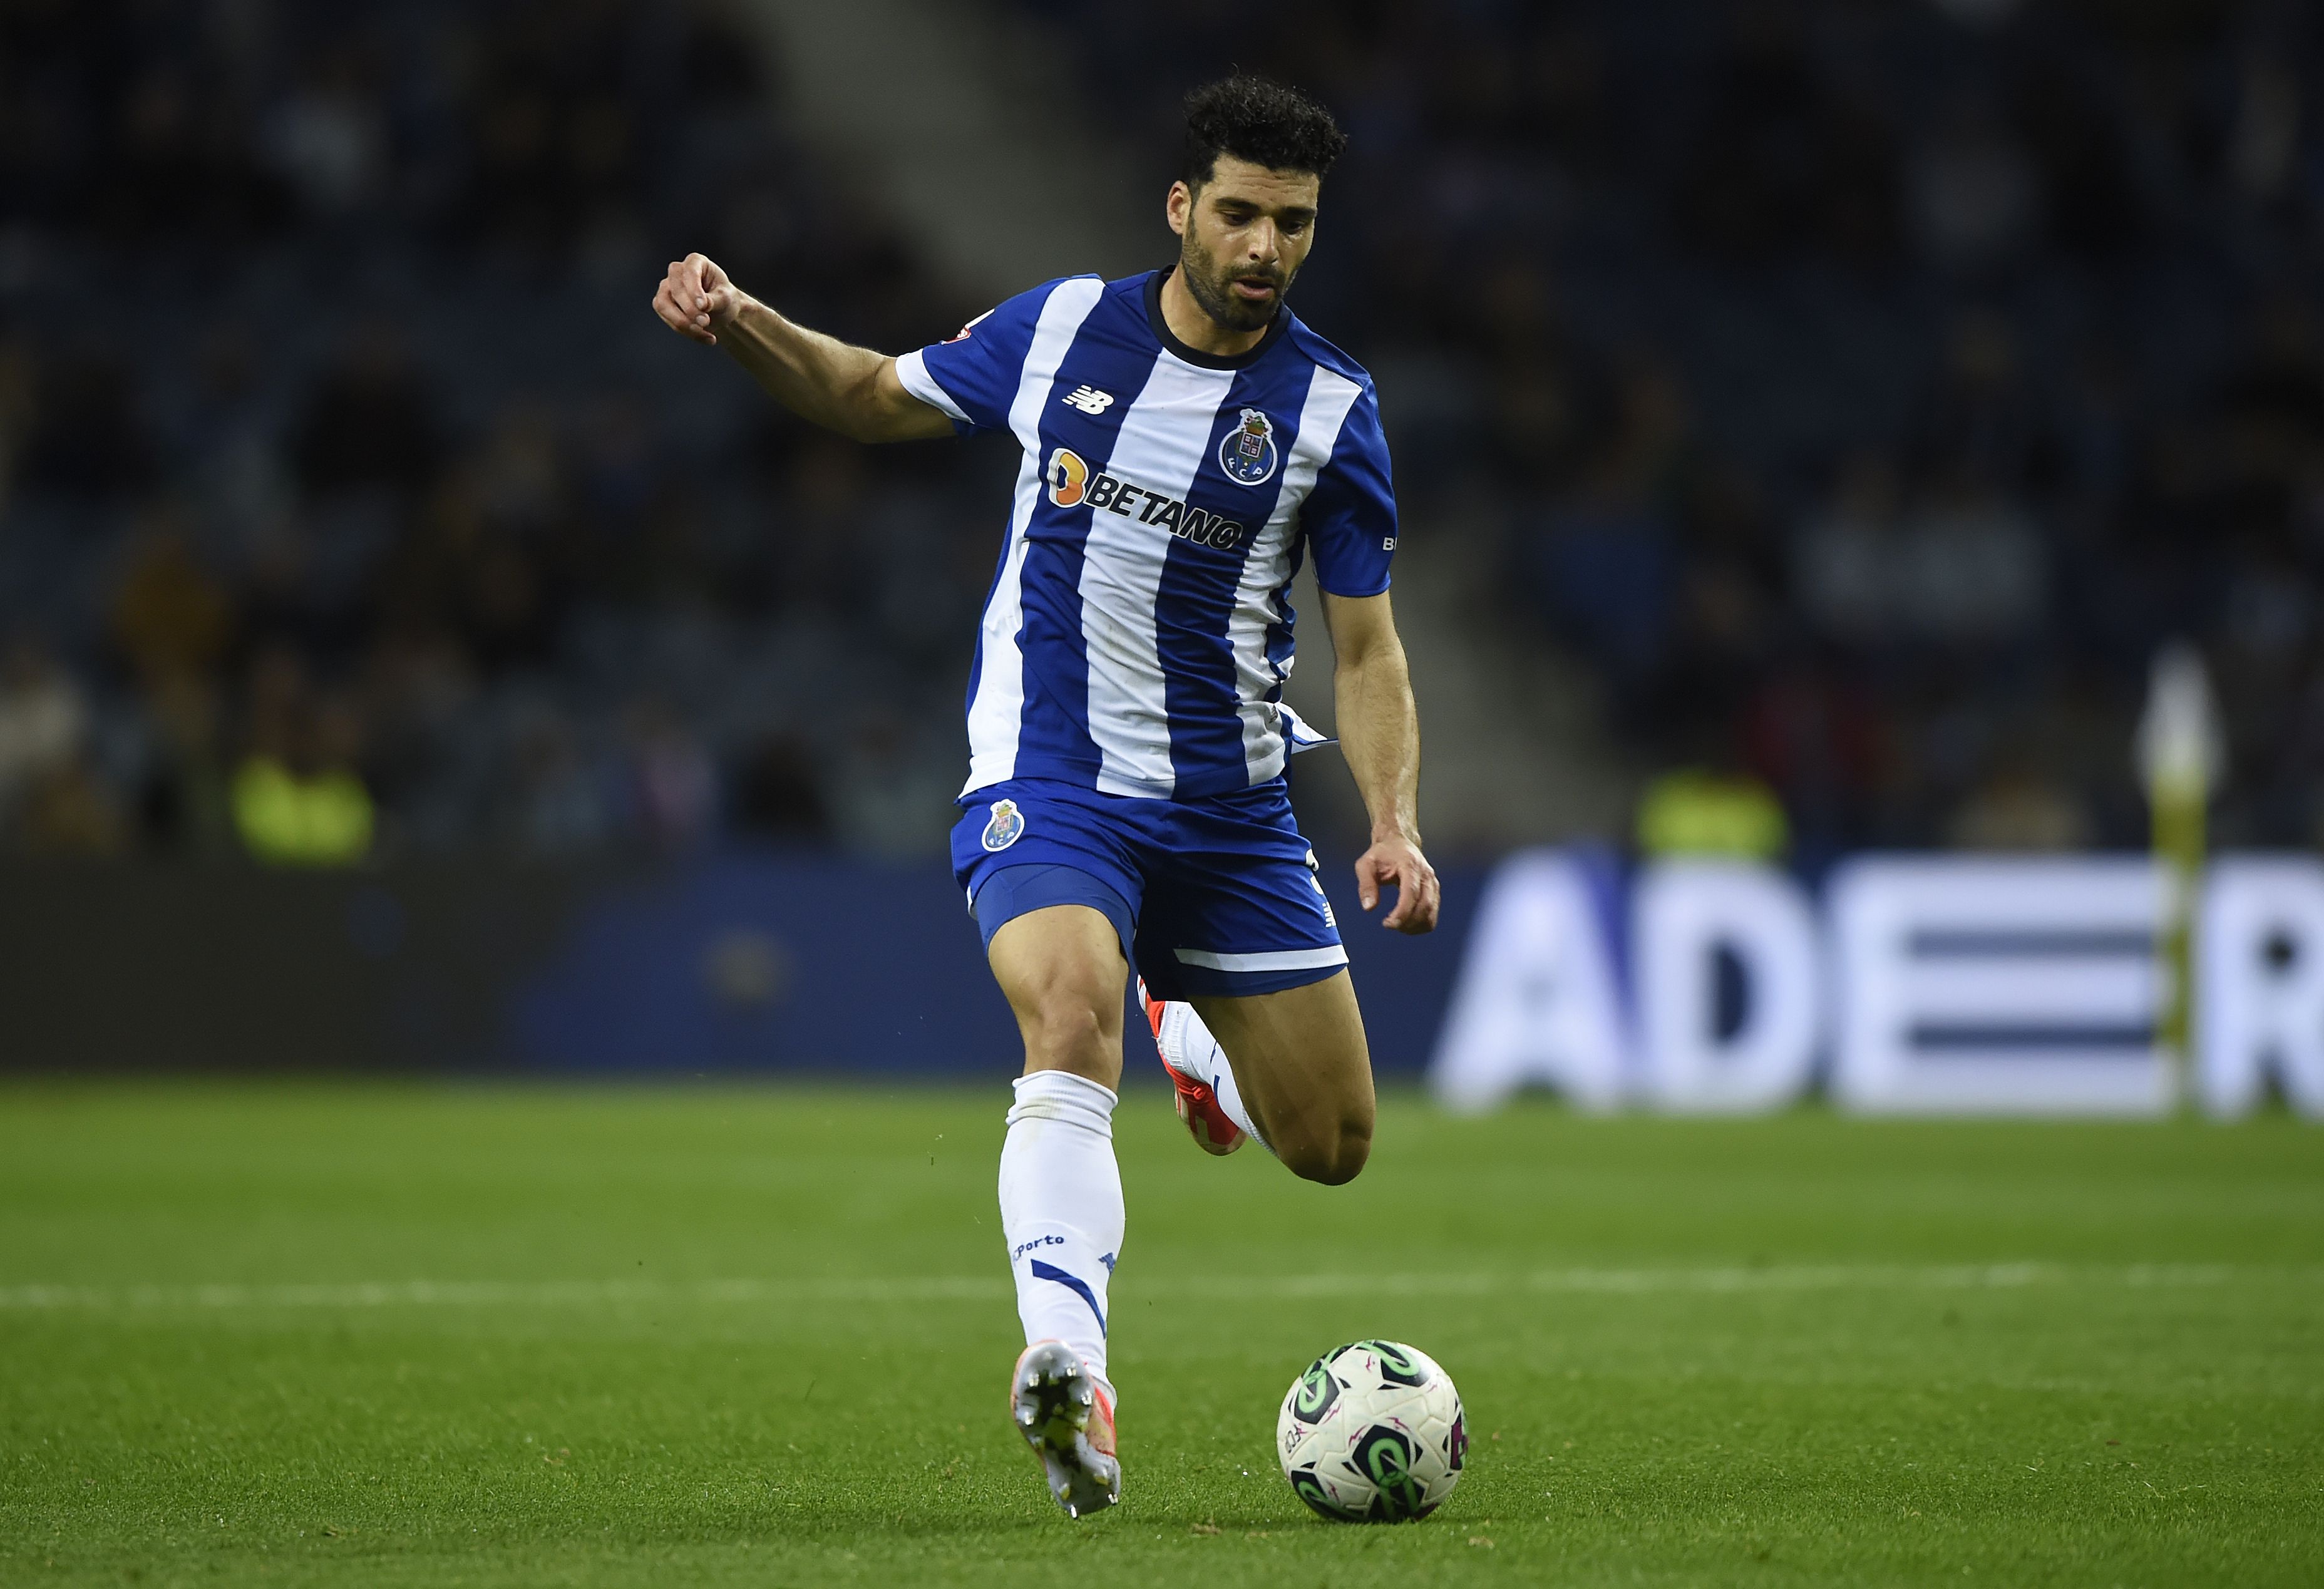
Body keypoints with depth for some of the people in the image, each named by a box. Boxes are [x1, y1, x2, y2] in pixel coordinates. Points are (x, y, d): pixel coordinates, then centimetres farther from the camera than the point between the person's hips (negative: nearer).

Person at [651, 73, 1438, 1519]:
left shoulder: (1330, 410, -4)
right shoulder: (1061, 330, -2)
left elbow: (1367, 647, 0)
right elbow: (878, 396, 14)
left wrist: (1396, 827, -15)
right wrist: (743, 326, -3)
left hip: (1231, 805, 2)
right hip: (1048, 785, -2)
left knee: (1333, 1145, 7)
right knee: (1074, 1029, -32)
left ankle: (1194, 1041, 43)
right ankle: (1071, 1376, -44)